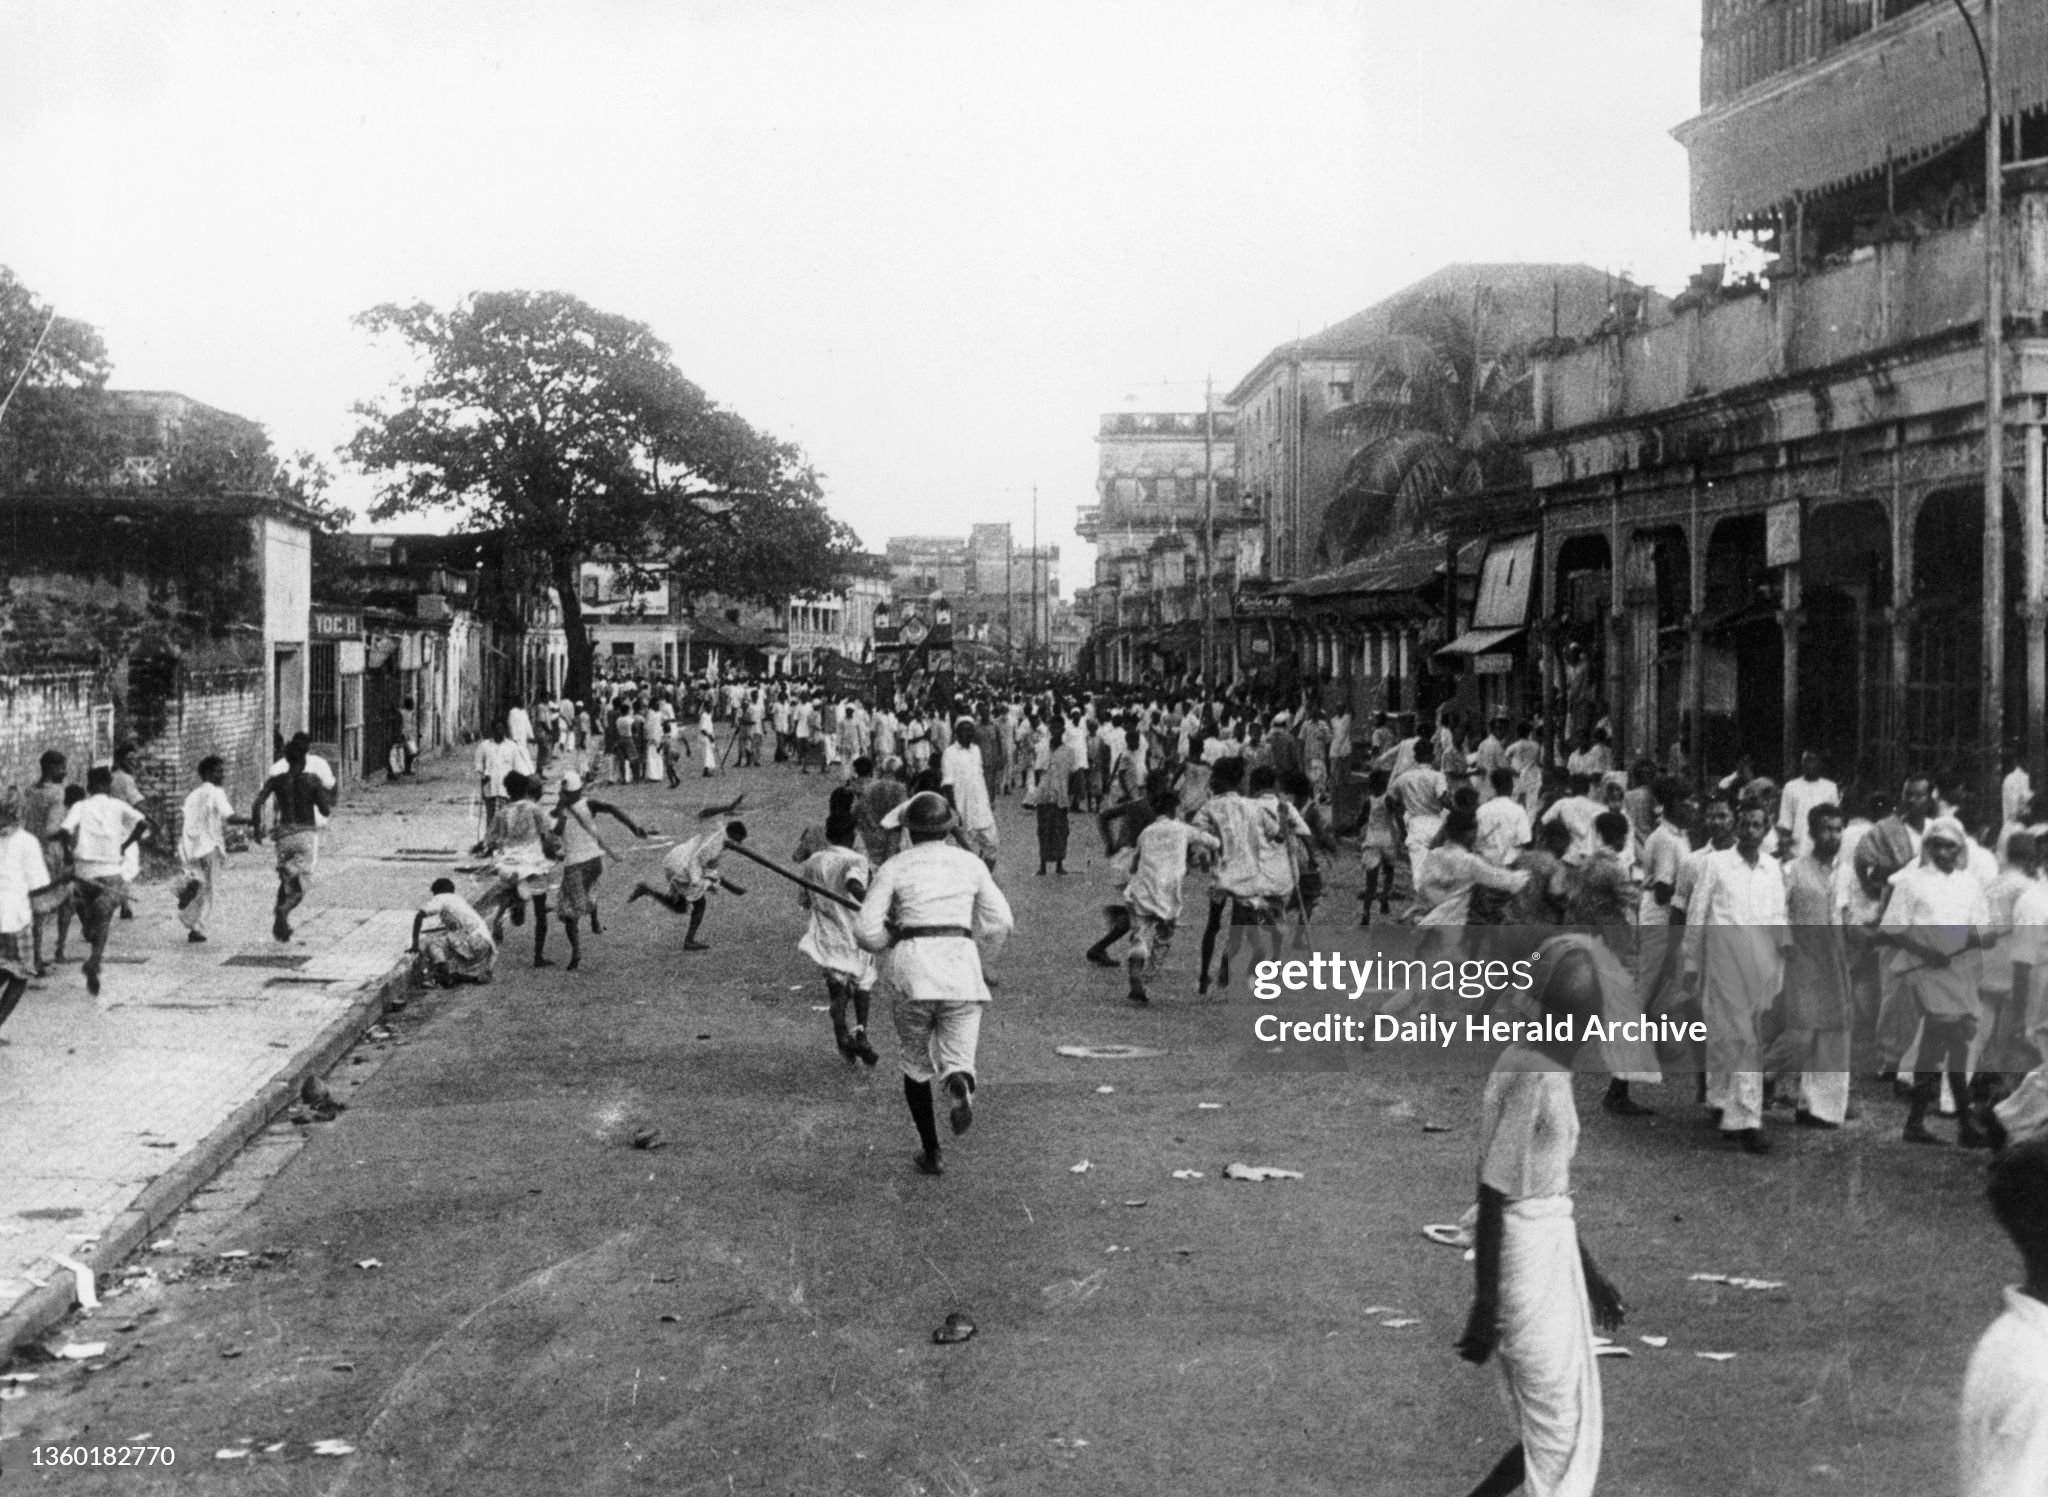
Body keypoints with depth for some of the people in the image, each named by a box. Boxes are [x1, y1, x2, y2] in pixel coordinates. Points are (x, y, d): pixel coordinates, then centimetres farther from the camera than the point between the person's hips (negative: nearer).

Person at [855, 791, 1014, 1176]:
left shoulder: (894, 867, 4)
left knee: (916, 1065, 18)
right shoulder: (970, 863, 9)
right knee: (956, 1062, 5)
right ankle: (960, 1088, -32)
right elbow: (999, 923, 9)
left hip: (912, 968, 0)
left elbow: (866, 931, -2)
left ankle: (931, 1151, 18)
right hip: (961, 965, 1)